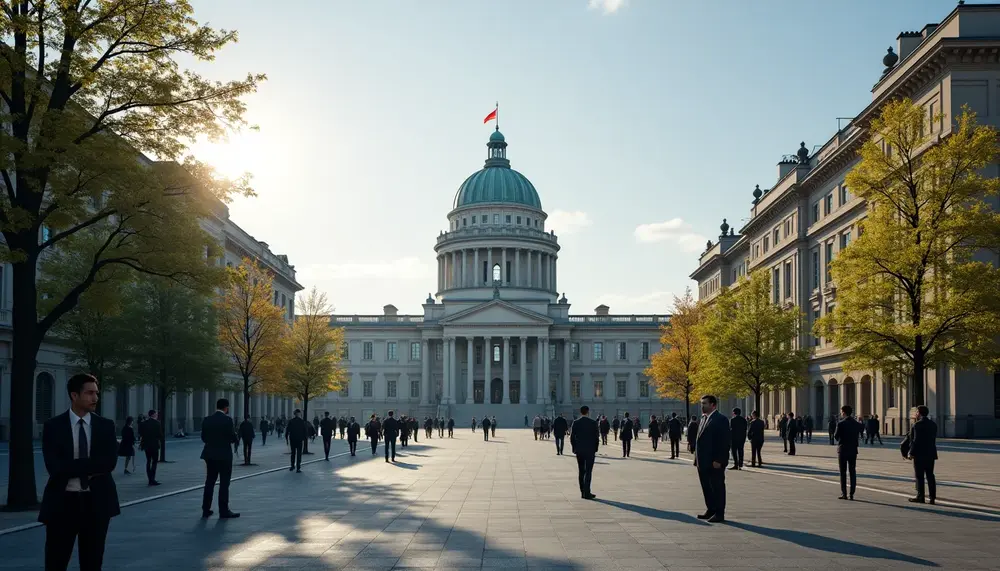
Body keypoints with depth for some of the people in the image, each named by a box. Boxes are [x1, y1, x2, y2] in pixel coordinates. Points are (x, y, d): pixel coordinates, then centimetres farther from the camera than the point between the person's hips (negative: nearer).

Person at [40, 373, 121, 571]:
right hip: (63, 501, -2)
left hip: (96, 501, 2)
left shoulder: (106, 426, 4)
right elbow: (55, 466, -14)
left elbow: (109, 463, -8)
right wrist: (92, 467, -14)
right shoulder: (53, 426, -2)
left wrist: (74, 466, -14)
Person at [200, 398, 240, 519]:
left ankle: (206, 510, 15)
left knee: (209, 482, 13)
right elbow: (233, 438, -14)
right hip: (224, 455, -5)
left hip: (210, 455, 6)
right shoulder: (227, 420, -14)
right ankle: (224, 511, 0)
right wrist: (234, 433, 8)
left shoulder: (207, 420, 3)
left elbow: (204, 438, 7)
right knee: (224, 483, 0)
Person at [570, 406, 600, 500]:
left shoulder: (576, 422, -1)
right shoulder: (593, 423, -7)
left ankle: (583, 492, 13)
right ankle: (586, 493, -8)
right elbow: (596, 437, -5)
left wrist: (574, 449, 9)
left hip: (579, 450, 3)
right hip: (590, 450, -3)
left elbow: (572, 437, -1)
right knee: (588, 472, -2)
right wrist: (595, 449, 5)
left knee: (581, 471, 11)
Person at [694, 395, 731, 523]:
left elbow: (726, 441, -17)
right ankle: (710, 510, 24)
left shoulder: (720, 419, -12)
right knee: (706, 487, 14)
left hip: (715, 463, -9)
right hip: (703, 462, 9)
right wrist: (697, 459, 14)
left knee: (718, 487, 0)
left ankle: (719, 514, 6)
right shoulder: (704, 419, 16)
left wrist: (718, 460, -20)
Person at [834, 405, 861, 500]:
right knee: (853, 472, 9)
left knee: (843, 473, 2)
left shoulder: (841, 424, -13)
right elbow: (858, 436, 4)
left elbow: (836, 437, -7)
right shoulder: (857, 424, 1)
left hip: (842, 450, -4)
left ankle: (844, 493, 0)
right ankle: (852, 493, 7)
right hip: (853, 450, 4)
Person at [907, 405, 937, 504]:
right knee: (930, 475, 10)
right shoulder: (933, 424, 8)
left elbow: (916, 440, -18)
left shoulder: (917, 425, -14)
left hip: (920, 454, -7)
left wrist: (911, 453, -12)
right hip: (931, 454, 7)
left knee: (919, 476, -1)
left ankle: (920, 497, 1)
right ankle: (932, 497, 9)